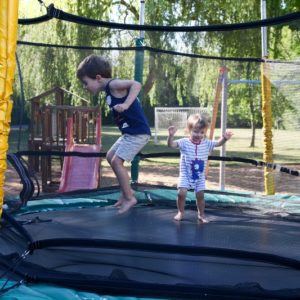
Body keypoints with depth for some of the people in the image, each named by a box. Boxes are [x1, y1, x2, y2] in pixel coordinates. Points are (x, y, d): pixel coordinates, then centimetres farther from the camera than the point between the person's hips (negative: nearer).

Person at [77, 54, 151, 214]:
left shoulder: (114, 84, -15)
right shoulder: (110, 89, 12)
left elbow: (136, 84, -30)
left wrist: (126, 105, -39)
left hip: (138, 132, -10)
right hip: (130, 132, 10)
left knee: (117, 161, -11)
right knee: (110, 157, 17)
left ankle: (129, 198, 2)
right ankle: (126, 191, 24)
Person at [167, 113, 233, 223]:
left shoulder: (206, 143, -1)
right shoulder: (184, 142, -13)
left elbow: (218, 143, 2)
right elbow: (171, 144, -24)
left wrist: (224, 138, -19)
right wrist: (171, 135, -44)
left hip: (200, 176, 3)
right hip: (185, 175, -3)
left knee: (200, 195, 6)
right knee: (181, 193, -14)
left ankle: (201, 214, 24)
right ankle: (180, 212, 8)